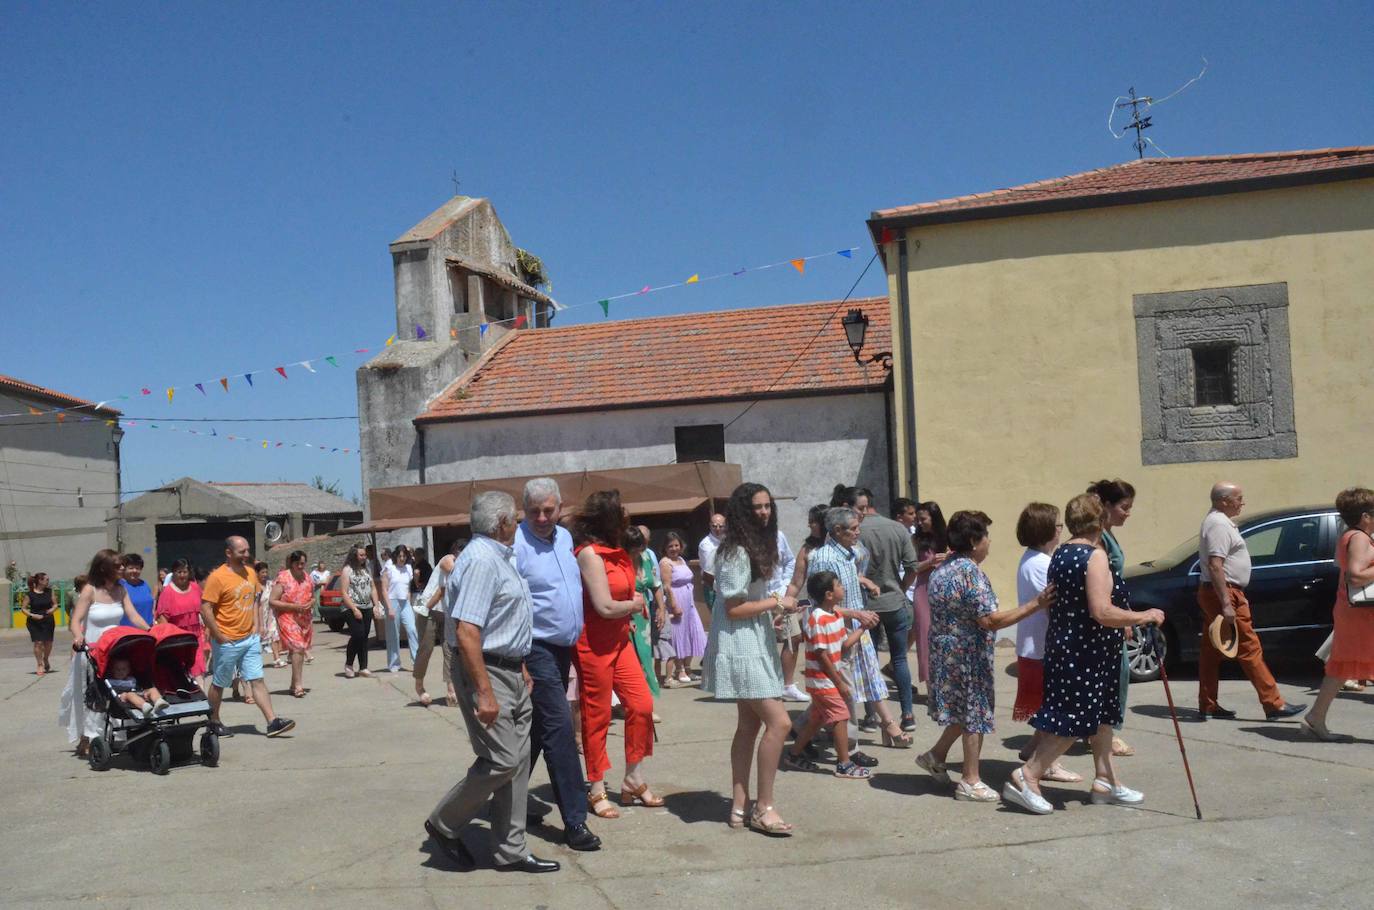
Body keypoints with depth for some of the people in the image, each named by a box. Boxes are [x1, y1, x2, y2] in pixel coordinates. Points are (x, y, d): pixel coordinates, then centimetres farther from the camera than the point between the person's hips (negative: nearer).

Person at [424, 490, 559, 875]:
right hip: (486, 672, -10)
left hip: (511, 673, 10)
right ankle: (444, 824, 12)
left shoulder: (501, 557, 14)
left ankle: (511, 850, 17)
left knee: (518, 760, 10)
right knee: (501, 760, -9)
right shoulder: (480, 561, -18)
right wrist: (484, 693, -27)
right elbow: (467, 633, -25)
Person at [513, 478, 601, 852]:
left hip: (563, 647, 8)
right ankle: (574, 820, -6)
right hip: (536, 648, -8)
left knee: (537, 730, 15)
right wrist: (520, 664, -21)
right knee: (559, 727, -10)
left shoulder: (565, 537, 8)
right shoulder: (516, 545, -16)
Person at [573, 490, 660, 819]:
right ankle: (597, 791, 15)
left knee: (641, 705, 5)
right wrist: (634, 604, -2)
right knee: (597, 716, 2)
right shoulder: (590, 553, -17)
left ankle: (633, 780, 18)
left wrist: (632, 602, -1)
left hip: (619, 640, 8)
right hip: (594, 644, -8)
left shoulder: (616, 551, 9)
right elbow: (605, 607, -19)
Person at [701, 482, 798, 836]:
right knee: (778, 722, -12)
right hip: (741, 647, -10)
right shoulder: (736, 553, -17)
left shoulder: (758, 546, 13)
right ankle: (763, 808, -4)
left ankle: (739, 807, 18)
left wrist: (778, 605, 6)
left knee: (749, 725, 12)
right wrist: (776, 602, -14)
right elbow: (733, 608, -18)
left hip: (755, 646, 10)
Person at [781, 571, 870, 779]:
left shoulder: (835, 614, 8)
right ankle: (844, 765, 5)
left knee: (817, 719, 16)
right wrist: (840, 683, -17)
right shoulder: (817, 619, -22)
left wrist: (863, 627, 6)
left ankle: (794, 755, 27)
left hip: (826, 681, 9)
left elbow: (844, 645, 10)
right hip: (823, 681, -9)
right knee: (840, 717, -4)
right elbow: (822, 656, -21)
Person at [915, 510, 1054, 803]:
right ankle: (970, 782, 12)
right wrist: (1035, 605, -23)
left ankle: (936, 756, 28)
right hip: (967, 655, -9)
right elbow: (990, 620, -25)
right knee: (975, 715, 3)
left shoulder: (943, 568, 8)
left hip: (945, 652, 9)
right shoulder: (970, 572, -21)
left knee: (968, 711, 22)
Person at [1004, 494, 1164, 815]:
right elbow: (1101, 612, -25)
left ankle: (1105, 780, 25)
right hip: (1086, 652, -9)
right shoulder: (1095, 555, -17)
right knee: (1074, 721, -3)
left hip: (1063, 643, 9)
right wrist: (1142, 617, -13)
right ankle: (1027, 777, -2)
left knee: (1101, 715, 18)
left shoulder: (1059, 555, 9)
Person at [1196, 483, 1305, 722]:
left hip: (1211, 594, 11)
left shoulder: (1217, 521, 17)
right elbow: (1215, 566, -25)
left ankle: (1207, 706, 12)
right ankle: (1274, 704, -2)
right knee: (1250, 648, -6)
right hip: (1224, 593, -11)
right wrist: (1226, 604, -28)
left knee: (1211, 651, 9)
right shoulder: (1219, 525, -16)